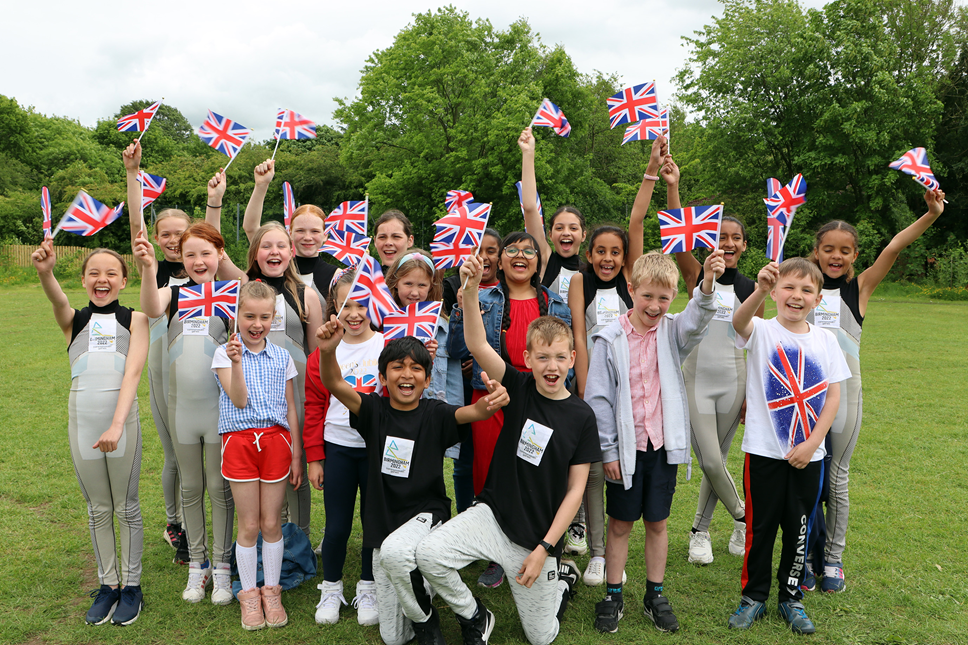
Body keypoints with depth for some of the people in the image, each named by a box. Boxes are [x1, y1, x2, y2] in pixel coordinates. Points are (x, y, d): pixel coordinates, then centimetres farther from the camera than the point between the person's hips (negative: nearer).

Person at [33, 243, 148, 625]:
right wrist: (45, 272, -41)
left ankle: (131, 584, 23)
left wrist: (117, 425, -24)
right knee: (97, 509, 13)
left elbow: (133, 372, -12)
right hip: (82, 423, 2)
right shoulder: (74, 321, 7)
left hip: (122, 422, -2)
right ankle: (108, 584, 28)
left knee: (126, 507, 8)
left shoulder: (134, 320, 0)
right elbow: (58, 300, -18)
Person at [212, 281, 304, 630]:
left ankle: (271, 591, 24)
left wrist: (296, 455, 9)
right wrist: (237, 362, -24)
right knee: (249, 525, 5)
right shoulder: (225, 353, 1)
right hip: (239, 441, -1)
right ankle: (249, 594, 22)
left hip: (276, 440, 2)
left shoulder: (282, 358, 8)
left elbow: (291, 408, 11)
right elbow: (239, 400, -10)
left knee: (271, 523, 8)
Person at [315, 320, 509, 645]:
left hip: (426, 514, -3)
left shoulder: (435, 414, -7)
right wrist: (328, 350, -41)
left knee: (394, 551, -38)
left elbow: (472, 412, -26)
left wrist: (491, 401, -50)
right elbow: (334, 384, -20)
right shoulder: (375, 410, -4)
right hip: (384, 520, 3)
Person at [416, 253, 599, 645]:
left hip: (538, 535, -1)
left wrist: (544, 549, -10)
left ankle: (563, 578, 40)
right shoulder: (518, 389, -6)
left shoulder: (581, 417, -7)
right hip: (493, 514, 1)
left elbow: (576, 488, -5)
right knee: (429, 555, -23)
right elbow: (478, 345, -22)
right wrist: (471, 291, -38)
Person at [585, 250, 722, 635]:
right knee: (620, 523, 10)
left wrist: (707, 284, -44)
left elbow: (696, 320, -24)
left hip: (664, 445, 2)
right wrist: (608, 450, -7)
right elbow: (598, 398, -6)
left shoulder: (672, 333, -1)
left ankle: (655, 595, 29)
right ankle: (613, 595, 25)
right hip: (625, 448, -2)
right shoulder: (611, 340, -8)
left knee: (657, 522, 13)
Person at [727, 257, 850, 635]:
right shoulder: (761, 332, -8)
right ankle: (754, 596, 26)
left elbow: (833, 397, 2)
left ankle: (790, 597, 31)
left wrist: (811, 443, -7)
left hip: (808, 455, 3)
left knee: (799, 528, 13)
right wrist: (759, 291, -52)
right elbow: (739, 322, -32)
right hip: (764, 451, -2)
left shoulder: (825, 341, 2)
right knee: (760, 525, 8)